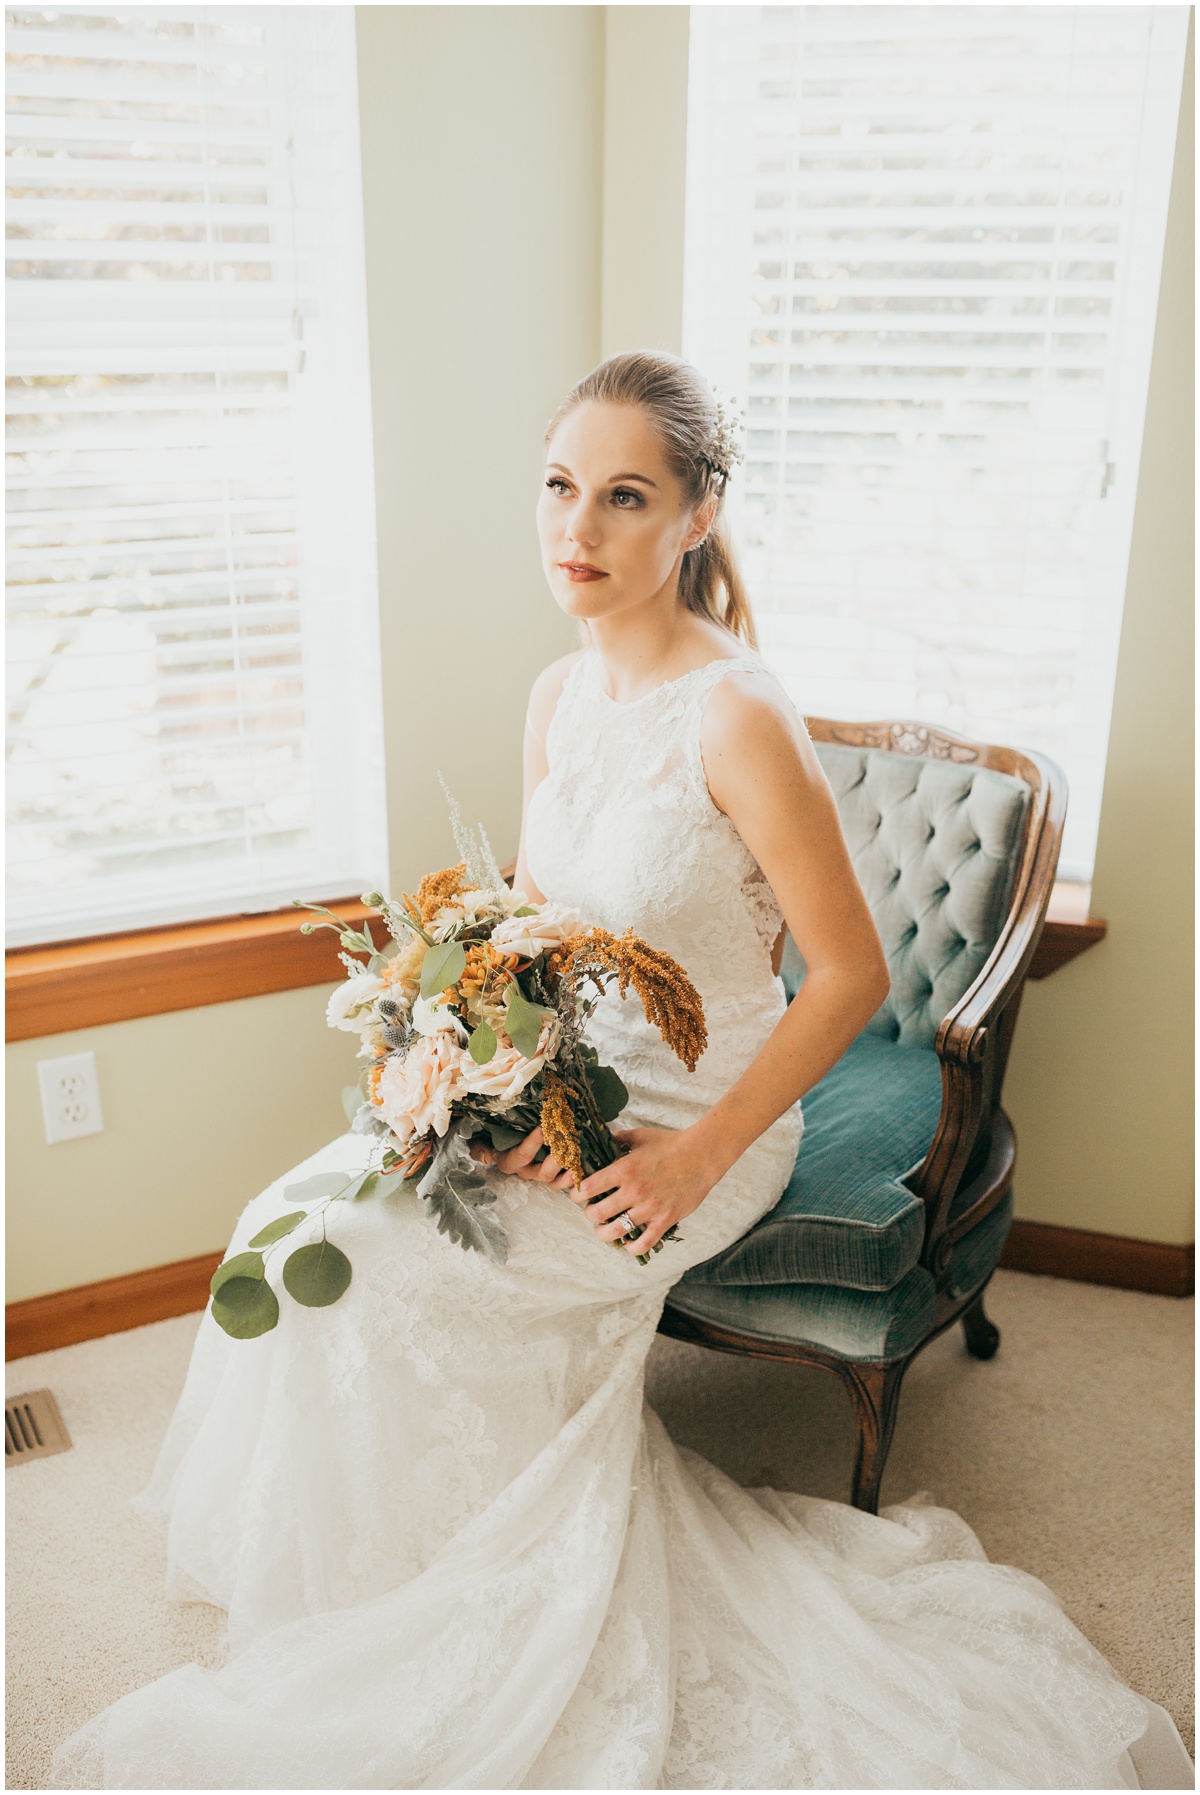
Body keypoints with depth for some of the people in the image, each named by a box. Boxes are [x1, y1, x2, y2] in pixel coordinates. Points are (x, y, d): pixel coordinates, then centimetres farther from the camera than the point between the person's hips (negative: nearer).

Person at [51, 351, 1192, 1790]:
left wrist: (695, 1160, -18)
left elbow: (854, 974, -19)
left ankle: (452, 1603, 15)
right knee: (295, 1226, -4)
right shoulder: (557, 695, 1)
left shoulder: (736, 717, -23)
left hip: (701, 1117, -7)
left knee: (387, 1279, -15)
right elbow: (527, 922, 9)